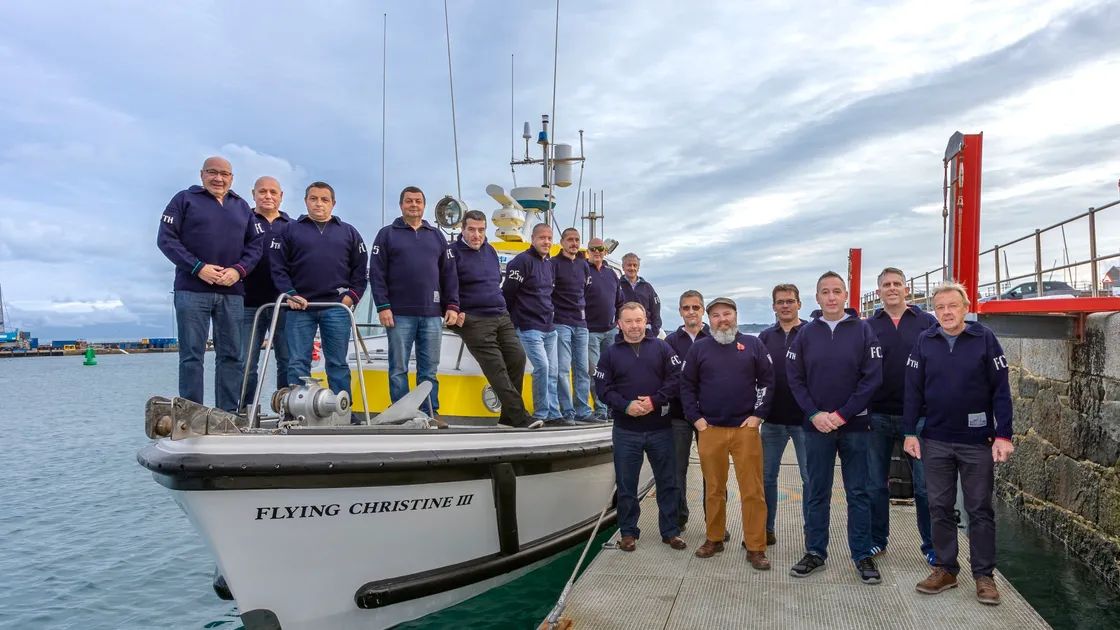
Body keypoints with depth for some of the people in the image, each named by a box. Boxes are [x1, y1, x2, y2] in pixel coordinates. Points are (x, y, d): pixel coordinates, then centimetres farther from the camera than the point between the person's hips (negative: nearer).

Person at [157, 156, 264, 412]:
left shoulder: (242, 206, 17)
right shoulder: (185, 199, 6)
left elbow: (255, 244, 12)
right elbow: (166, 239, -2)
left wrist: (239, 270, -7)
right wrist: (198, 267, -14)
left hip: (232, 292, 4)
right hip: (192, 291, -3)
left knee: (231, 355, 4)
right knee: (192, 356, -2)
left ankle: (228, 414, 9)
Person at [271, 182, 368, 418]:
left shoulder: (349, 232, 12)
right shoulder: (290, 230, 8)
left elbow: (360, 269, 9)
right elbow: (278, 268, 3)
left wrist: (352, 296, -3)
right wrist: (290, 294, -10)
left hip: (336, 308, 1)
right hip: (300, 307, 0)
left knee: (338, 364, 5)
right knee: (298, 364, 2)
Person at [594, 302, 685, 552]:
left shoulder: (661, 348, 3)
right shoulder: (611, 353, 3)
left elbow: (676, 378, -5)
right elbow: (603, 387, -3)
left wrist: (654, 401, -16)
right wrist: (626, 406, -18)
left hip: (660, 428, 0)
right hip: (625, 430, 0)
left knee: (667, 482, 8)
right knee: (626, 484, 8)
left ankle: (670, 531, 22)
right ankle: (628, 532, 22)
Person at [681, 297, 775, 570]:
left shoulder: (753, 344, 4)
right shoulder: (699, 348, 5)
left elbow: (767, 380, 3)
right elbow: (687, 385, 6)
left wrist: (758, 415, -5)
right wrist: (695, 418, -1)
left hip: (746, 428, -1)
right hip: (710, 430, 1)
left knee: (752, 490, 0)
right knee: (714, 489, 10)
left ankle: (755, 547, 9)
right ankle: (714, 539, 24)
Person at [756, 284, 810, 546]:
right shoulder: (766, 336, 8)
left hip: (805, 418, -3)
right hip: (773, 419, 4)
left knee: (811, 478, 7)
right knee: (766, 476, 10)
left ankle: (811, 531, 21)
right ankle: (765, 529, 22)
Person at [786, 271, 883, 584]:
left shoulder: (862, 330, -2)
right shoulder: (806, 334, 3)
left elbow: (872, 377, -7)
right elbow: (795, 378, 2)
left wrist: (842, 414, -12)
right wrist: (815, 414, -10)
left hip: (855, 425, -1)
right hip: (816, 426, 2)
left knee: (858, 493, 7)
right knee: (816, 493, 10)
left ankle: (863, 555, 18)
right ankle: (815, 552, 21)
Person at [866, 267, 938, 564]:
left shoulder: (928, 323, 3)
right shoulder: (869, 326, 5)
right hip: (877, 417, 1)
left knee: (925, 484, 5)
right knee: (876, 484, 9)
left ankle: (931, 545, 19)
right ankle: (876, 540, 22)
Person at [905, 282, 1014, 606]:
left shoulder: (984, 338, -5)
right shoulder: (925, 341, 1)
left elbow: (1001, 391, -5)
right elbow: (913, 391, 2)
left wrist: (1003, 435, -9)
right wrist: (910, 433, -1)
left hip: (977, 441, -2)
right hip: (935, 441, 2)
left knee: (980, 510, 7)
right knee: (939, 508, 9)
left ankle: (984, 575, 18)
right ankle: (945, 569, 22)